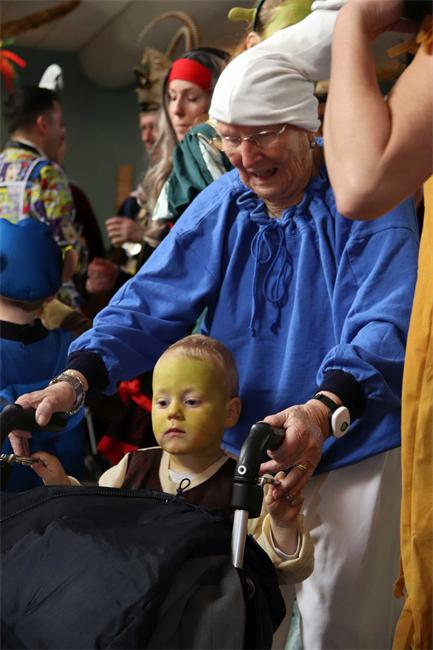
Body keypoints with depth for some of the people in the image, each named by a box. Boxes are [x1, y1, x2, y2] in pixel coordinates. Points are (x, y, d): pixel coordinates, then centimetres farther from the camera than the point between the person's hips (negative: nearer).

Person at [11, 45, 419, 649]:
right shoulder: (222, 204, 0)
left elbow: (386, 325, -28)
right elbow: (152, 300, -6)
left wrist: (326, 410, -47)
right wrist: (76, 379, -23)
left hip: (352, 454, -4)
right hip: (246, 450, 5)